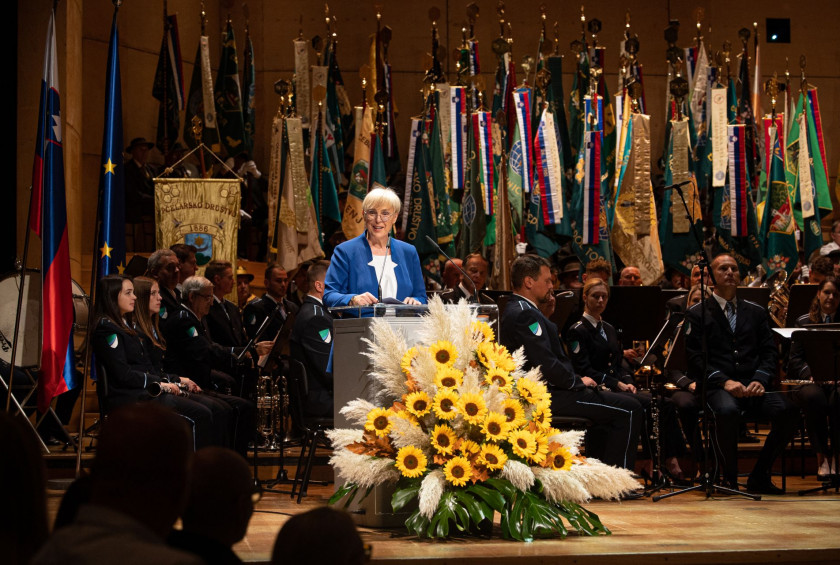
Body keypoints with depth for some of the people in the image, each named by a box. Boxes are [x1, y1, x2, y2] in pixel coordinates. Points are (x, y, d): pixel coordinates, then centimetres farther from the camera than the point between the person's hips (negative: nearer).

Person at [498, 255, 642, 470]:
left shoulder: (518, 310, 15)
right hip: (546, 395, -11)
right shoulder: (524, 315, -19)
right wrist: (578, 381, -11)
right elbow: (546, 364, -24)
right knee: (629, 409, -9)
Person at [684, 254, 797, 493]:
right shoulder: (697, 313, 10)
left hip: (754, 385, 3)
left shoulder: (756, 312, 22)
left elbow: (769, 352, 13)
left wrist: (760, 379, -8)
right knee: (726, 411, -38)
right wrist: (724, 381, -15)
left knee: (785, 410, -27)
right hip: (717, 386, -3)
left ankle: (759, 476, -9)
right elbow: (695, 357, -1)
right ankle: (730, 478, -16)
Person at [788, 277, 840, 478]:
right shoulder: (803, 322, 13)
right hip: (810, 381, 0)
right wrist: (810, 372, -15)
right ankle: (821, 457, -28)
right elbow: (795, 358, 6)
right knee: (814, 398, -37)